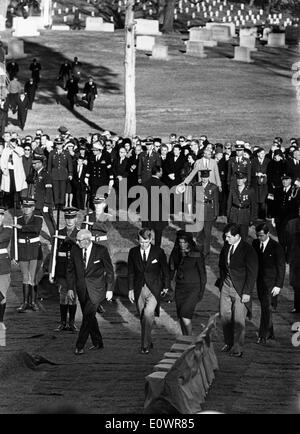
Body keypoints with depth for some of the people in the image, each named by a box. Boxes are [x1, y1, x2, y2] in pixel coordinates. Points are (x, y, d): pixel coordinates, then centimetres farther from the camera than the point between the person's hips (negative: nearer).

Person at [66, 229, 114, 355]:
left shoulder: (101, 250, -10)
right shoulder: (75, 250, 0)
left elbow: (109, 271, -2)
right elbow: (70, 270, 10)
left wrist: (109, 289, -3)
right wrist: (70, 288, 5)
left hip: (96, 288, -5)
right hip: (82, 288, 5)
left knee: (88, 316, -14)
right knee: (89, 316, 10)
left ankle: (79, 346, -11)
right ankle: (97, 343, 24)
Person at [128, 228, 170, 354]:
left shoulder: (158, 252, -3)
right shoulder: (133, 252, 4)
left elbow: (165, 270, 8)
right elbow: (131, 272, 10)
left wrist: (166, 286, 11)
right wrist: (130, 289, 8)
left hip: (154, 289, -3)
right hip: (139, 290, 3)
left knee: (148, 313, -21)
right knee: (143, 317, 7)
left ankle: (145, 344, -15)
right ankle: (148, 342, 21)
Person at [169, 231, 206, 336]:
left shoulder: (197, 255, -10)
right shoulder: (176, 252, 2)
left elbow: (202, 273, -3)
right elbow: (171, 269, 11)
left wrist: (202, 291, -4)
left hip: (193, 288, -5)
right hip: (179, 287, 5)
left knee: (185, 315, -16)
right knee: (181, 316, 8)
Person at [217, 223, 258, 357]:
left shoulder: (248, 250, -14)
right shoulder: (226, 246, 4)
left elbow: (252, 273, -13)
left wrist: (247, 292, -15)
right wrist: (221, 282, 10)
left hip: (240, 289, -6)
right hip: (226, 286, 6)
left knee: (238, 319, -3)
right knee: (224, 315, 9)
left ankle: (237, 348, 6)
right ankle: (228, 343, 25)